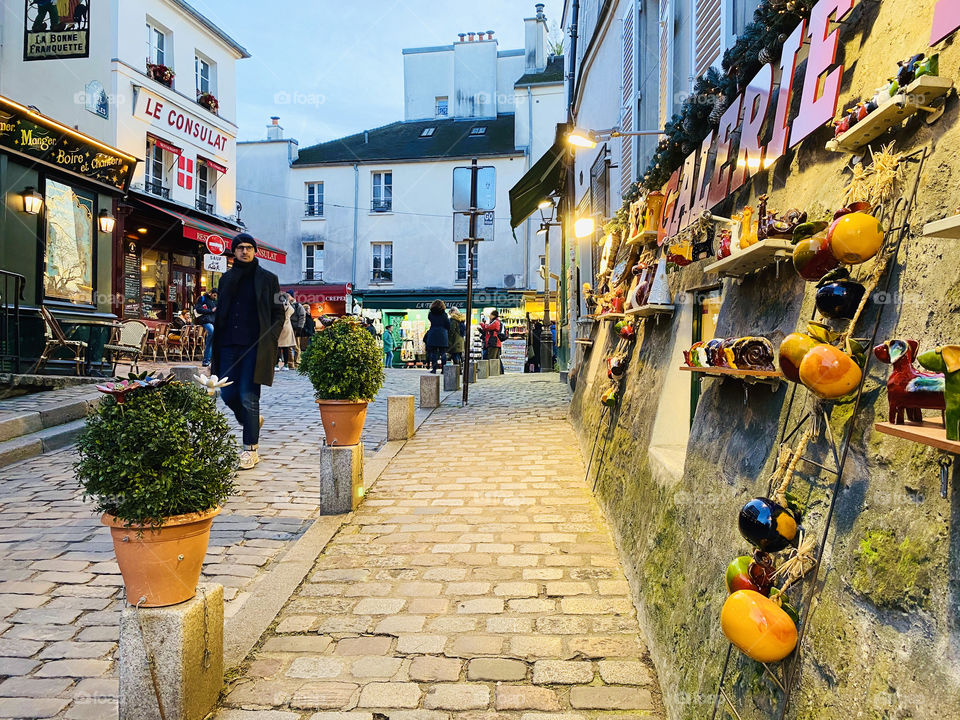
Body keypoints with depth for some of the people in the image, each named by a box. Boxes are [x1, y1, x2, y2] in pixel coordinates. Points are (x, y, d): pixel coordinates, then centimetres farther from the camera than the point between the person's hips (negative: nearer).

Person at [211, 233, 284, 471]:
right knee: (228, 393, 4)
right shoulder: (226, 278, 15)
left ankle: (251, 449, 2)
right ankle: (252, 420, 34)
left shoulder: (268, 279, 3)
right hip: (229, 344, 5)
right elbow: (220, 312, 19)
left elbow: (278, 314, 3)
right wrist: (215, 343, 11)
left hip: (255, 346, -5)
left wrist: (269, 341, -9)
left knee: (248, 396, -8)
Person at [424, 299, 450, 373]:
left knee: (433, 352, 4)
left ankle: (434, 369, 0)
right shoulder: (444, 314, -1)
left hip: (433, 334, 0)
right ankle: (444, 369, 3)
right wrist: (448, 334, 13)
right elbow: (448, 326, 0)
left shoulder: (431, 314, 1)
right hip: (443, 335, 0)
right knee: (443, 353, 4)